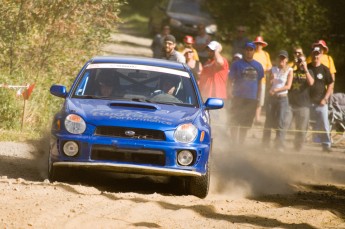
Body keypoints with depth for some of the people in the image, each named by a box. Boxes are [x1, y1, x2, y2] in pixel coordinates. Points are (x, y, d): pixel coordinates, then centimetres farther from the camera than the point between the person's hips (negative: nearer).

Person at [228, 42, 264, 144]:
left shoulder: (258, 66, 12)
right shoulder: (236, 64, 2)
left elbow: (259, 83, 18)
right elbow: (230, 81, 1)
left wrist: (258, 98, 12)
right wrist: (230, 93, -12)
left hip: (252, 99, 3)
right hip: (238, 98, -3)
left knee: (245, 124, 8)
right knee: (234, 123, -8)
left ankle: (241, 143, 16)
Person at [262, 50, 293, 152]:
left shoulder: (289, 70, 0)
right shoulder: (273, 70, 10)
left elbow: (288, 86, -7)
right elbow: (269, 85, 8)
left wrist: (277, 90, -16)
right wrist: (271, 79, -12)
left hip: (282, 98, -3)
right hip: (271, 97, 3)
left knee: (281, 122, -10)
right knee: (268, 121, 5)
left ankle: (280, 146, -9)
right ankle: (265, 144, 11)